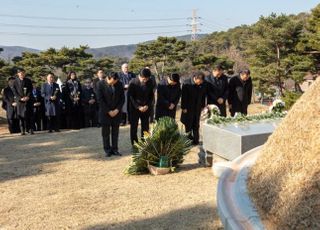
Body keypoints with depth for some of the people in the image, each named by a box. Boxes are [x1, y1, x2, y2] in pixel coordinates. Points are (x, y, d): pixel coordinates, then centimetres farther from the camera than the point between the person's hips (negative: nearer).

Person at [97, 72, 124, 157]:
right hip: (105, 112, -2)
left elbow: (122, 98, 4)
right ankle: (107, 150, 13)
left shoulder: (119, 84, 0)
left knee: (115, 132, 7)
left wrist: (117, 110, -7)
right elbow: (100, 100, -10)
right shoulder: (101, 84, -9)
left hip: (116, 112, 2)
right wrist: (109, 111, -13)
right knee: (105, 132, 4)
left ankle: (115, 149, 15)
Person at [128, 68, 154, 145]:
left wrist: (147, 105, -9)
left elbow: (151, 96, 6)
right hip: (134, 108, -3)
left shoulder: (150, 83, -4)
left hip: (146, 108, 3)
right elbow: (130, 96, -10)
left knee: (145, 127, 6)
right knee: (134, 127, 4)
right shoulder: (133, 82, -13)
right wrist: (138, 107, -15)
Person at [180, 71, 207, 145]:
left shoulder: (203, 84, -7)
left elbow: (203, 95, 6)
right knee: (188, 123, 7)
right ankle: (189, 135, 25)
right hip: (188, 108, -3)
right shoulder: (187, 83, -18)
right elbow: (184, 96, -15)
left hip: (197, 107, 3)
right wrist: (184, 107, -13)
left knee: (196, 124, 10)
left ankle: (195, 139, 19)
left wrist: (203, 105, 9)